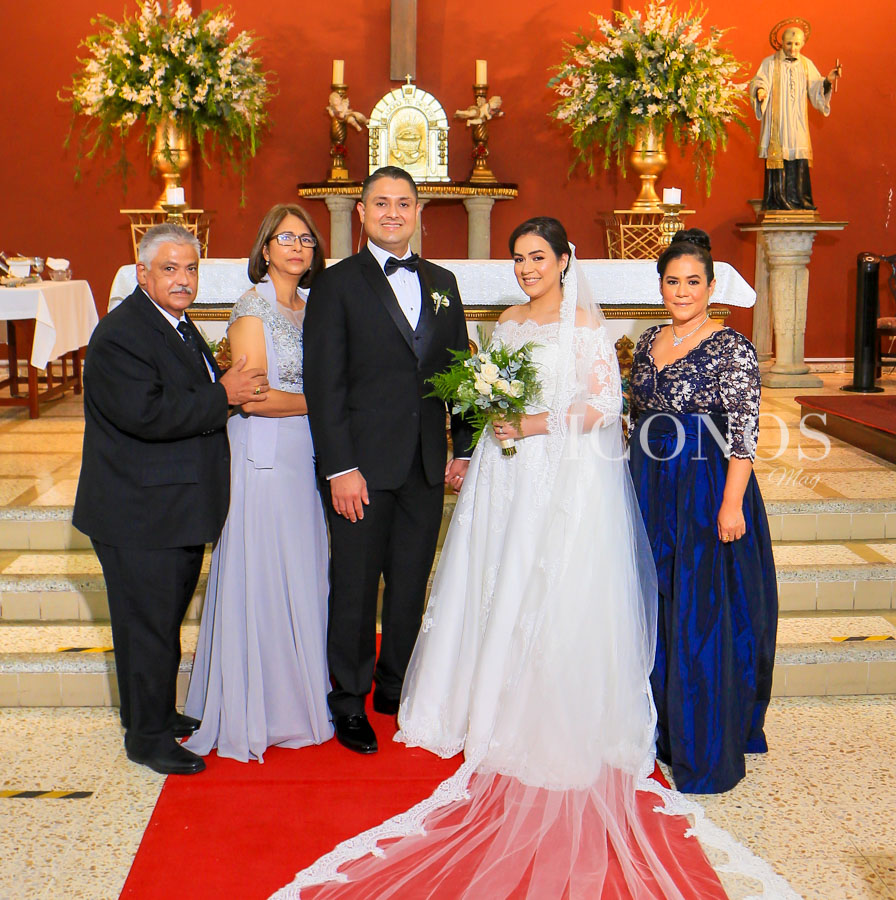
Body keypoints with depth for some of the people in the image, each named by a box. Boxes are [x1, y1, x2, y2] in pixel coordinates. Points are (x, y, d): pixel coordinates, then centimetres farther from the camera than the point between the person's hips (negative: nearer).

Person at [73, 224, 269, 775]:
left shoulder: (178, 325, 14)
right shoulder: (120, 335, -18)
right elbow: (147, 414, -29)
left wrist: (233, 388, 1)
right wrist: (223, 396, -21)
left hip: (180, 507, 10)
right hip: (141, 515, -10)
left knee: (165, 618, 20)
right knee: (149, 625, 2)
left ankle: (161, 715, 36)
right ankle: (147, 737, 16)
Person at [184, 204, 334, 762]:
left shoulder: (308, 307, 12)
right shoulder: (252, 309, -10)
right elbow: (254, 398, -17)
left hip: (305, 457, 7)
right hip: (264, 459, -7)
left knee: (302, 574, 12)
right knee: (263, 576, 1)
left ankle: (300, 691, 25)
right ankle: (258, 708, 14)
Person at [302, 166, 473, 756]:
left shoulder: (442, 283, 13)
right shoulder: (337, 284, -2)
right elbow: (324, 385, -8)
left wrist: (464, 449, 8)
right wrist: (340, 468, -14)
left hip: (426, 465, 4)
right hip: (363, 464, -4)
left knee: (412, 585, 12)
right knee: (355, 586, 4)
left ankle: (396, 690, 29)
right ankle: (349, 703, 19)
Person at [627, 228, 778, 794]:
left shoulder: (732, 348, -10)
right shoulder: (649, 343, 10)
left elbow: (745, 434, -15)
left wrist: (731, 504, -20)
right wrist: (639, 485, 16)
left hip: (707, 491, -6)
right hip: (651, 490, 7)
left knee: (704, 617, -2)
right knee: (656, 609, 12)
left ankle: (707, 752, 9)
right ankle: (662, 727, 28)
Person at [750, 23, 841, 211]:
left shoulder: (806, 65, 13)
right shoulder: (770, 63, 1)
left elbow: (815, 90, 10)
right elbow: (759, 82, -11)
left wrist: (828, 81, -8)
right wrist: (760, 91, -32)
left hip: (798, 124, 4)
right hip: (777, 123, -4)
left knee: (799, 161, -1)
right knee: (778, 158, -8)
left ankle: (798, 199, 4)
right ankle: (777, 201, -3)